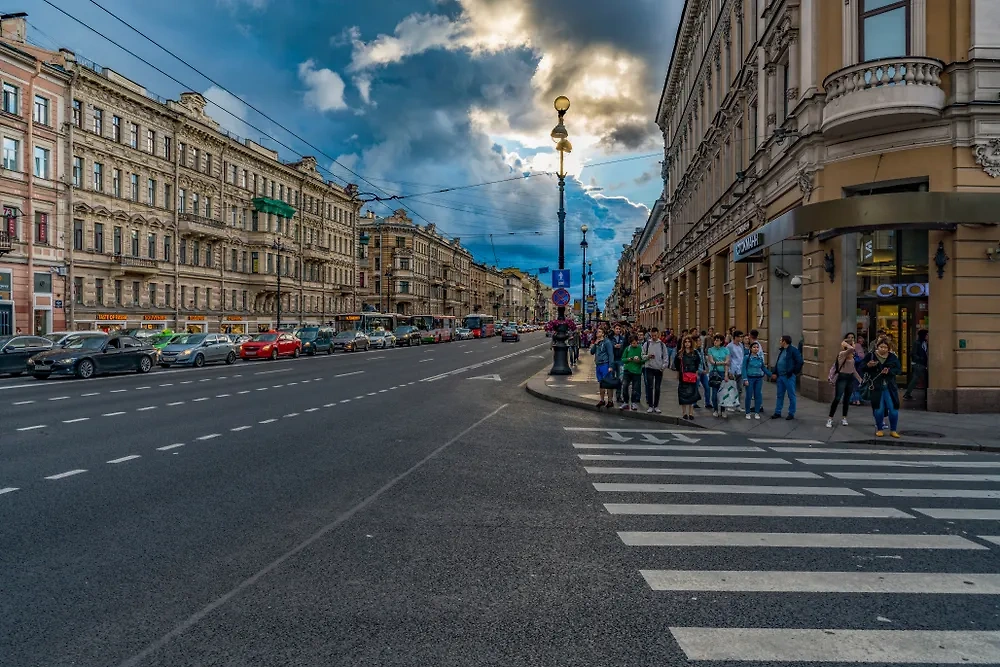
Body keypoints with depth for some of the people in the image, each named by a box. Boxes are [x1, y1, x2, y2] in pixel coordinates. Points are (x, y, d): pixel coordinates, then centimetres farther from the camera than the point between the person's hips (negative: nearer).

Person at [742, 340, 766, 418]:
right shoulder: (747, 357, -5)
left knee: (758, 395, 4)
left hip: (759, 378, 4)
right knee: (749, 395, 0)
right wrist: (745, 379, -13)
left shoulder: (760, 358, 6)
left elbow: (763, 367, 16)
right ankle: (747, 413, 11)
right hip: (750, 378, -3)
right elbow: (744, 368, -7)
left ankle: (757, 412, 14)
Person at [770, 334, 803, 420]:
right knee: (780, 395, 12)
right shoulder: (782, 351, 15)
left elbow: (799, 362, -15)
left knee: (791, 396, 3)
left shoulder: (793, 350, -11)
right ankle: (777, 412, 19)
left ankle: (791, 414, 10)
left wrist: (794, 372, -12)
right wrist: (774, 372, 9)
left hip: (789, 377, -8)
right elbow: (777, 362, 18)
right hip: (780, 376, 8)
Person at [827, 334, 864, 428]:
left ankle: (844, 418, 20)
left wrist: (859, 378, 17)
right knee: (837, 399, -9)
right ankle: (830, 419, -6)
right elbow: (851, 349, -36)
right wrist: (845, 343, -18)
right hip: (842, 377, -7)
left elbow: (853, 368, 17)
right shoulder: (842, 353, -14)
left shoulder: (852, 354, 11)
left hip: (850, 377, 7)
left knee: (847, 399, 11)